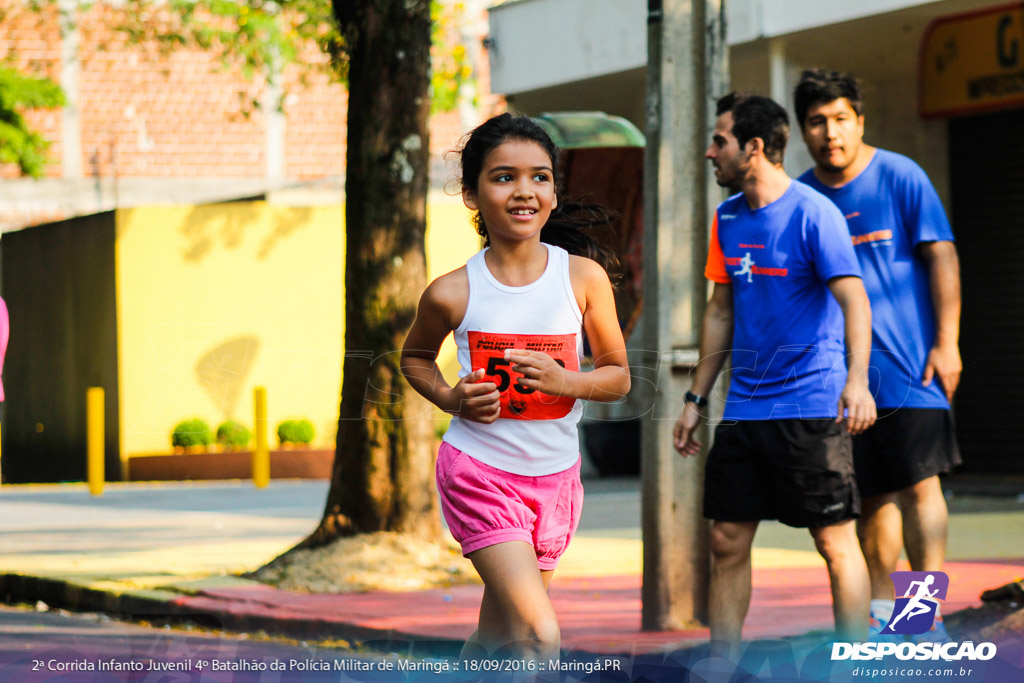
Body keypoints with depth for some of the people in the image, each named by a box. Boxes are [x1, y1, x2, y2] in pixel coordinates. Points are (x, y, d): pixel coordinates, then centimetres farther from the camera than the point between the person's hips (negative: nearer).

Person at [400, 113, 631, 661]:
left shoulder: (584, 277, -6)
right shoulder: (452, 293, -9)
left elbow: (618, 376, 4)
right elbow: (415, 357, 12)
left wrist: (565, 381, -17)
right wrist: (451, 399, -9)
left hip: (555, 477, 3)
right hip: (480, 472, -3)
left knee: (497, 637, 15)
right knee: (539, 636, -19)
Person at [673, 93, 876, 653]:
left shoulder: (813, 214, -10)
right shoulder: (728, 218, 11)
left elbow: (853, 299, -18)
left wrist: (856, 380, -33)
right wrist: (695, 399, 17)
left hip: (811, 409, -7)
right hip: (744, 410, 7)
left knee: (836, 542, -3)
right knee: (726, 541, 5)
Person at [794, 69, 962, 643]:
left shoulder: (900, 177, -3)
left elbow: (941, 257, -4)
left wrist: (946, 343, -9)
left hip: (911, 366, -4)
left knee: (919, 483, -8)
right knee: (876, 494, 7)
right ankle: (882, 612, 15)